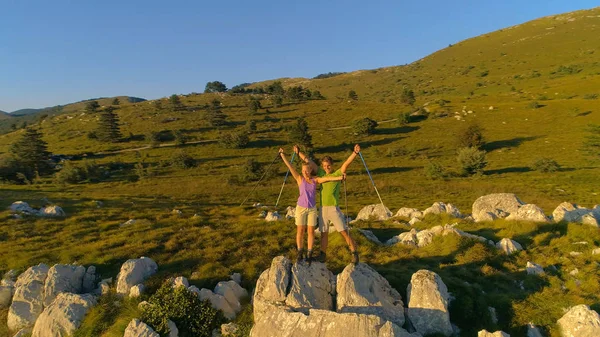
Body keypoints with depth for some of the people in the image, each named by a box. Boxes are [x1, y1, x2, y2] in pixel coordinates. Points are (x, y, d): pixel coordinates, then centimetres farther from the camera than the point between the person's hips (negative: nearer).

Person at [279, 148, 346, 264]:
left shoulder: (315, 180, -1)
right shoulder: (299, 179, -4)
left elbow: (327, 178, -16)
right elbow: (290, 167, -10)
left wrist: (339, 177, -31)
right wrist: (282, 155, -15)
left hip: (312, 209, 1)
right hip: (301, 208, -1)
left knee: (311, 231, 5)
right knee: (300, 231, 3)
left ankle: (309, 254, 17)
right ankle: (300, 252, 19)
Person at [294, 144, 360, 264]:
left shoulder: (338, 173, -2)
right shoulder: (321, 173, 10)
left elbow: (346, 163, -16)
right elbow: (309, 162, 11)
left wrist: (355, 153, -29)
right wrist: (298, 152, 10)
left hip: (334, 208, -4)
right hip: (322, 208, 4)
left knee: (344, 231, -1)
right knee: (324, 232, 14)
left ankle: (354, 253, 12)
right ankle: (323, 255, 26)